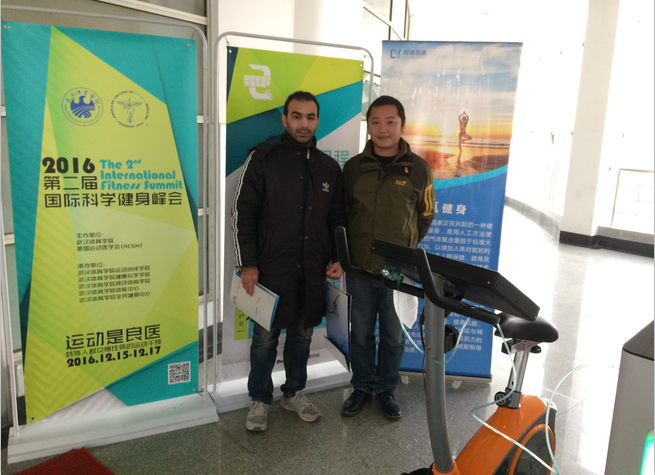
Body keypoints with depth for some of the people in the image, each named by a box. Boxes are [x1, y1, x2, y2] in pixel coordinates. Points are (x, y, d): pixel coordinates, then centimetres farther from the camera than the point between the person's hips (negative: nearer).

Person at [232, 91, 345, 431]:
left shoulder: (329, 167, 10)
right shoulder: (262, 158, -3)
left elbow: (337, 219, 16)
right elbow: (242, 213, -5)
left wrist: (338, 259, 5)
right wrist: (247, 264, -10)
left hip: (312, 272, 4)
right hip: (271, 268, -3)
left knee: (302, 334, 14)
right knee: (265, 336, 6)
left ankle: (294, 393, 33)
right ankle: (259, 400, 25)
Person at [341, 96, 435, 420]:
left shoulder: (418, 168, -2)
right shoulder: (353, 167, 2)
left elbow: (426, 216, 8)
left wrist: (404, 248, 8)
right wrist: (353, 249, 8)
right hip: (359, 268, 1)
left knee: (393, 335, 11)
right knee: (361, 333, 12)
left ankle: (386, 389, 32)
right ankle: (362, 387, 32)